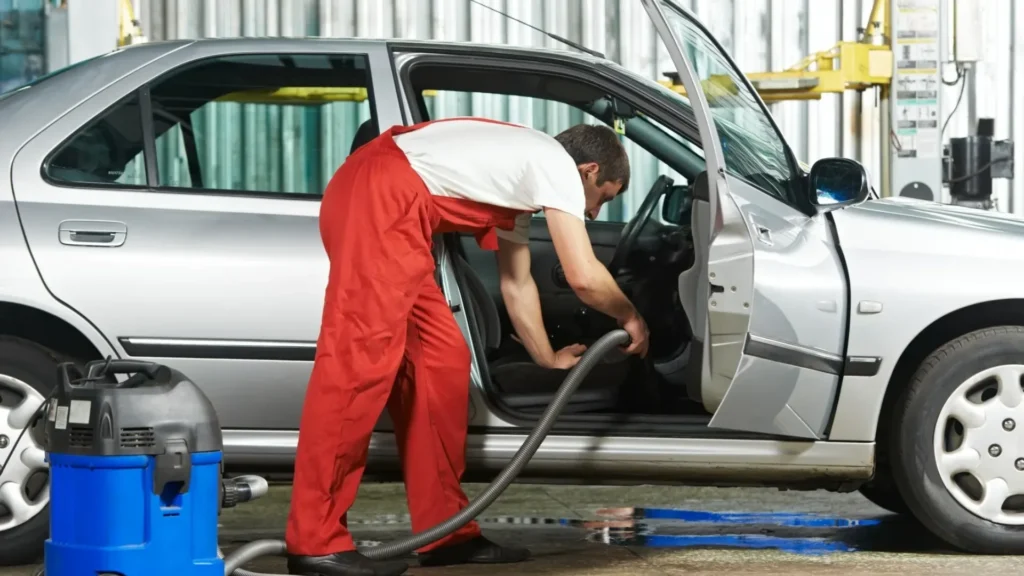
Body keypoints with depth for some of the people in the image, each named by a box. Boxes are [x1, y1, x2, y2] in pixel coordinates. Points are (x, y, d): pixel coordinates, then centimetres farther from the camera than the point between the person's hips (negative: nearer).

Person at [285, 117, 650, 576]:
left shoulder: (522, 171, 30)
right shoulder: (556, 165, 2)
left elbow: (516, 284, 39)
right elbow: (584, 277, -1)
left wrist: (547, 358, 49)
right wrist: (629, 317, 18)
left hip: (385, 204, 11)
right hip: (379, 197, -11)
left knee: (440, 359, 11)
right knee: (360, 358, -15)